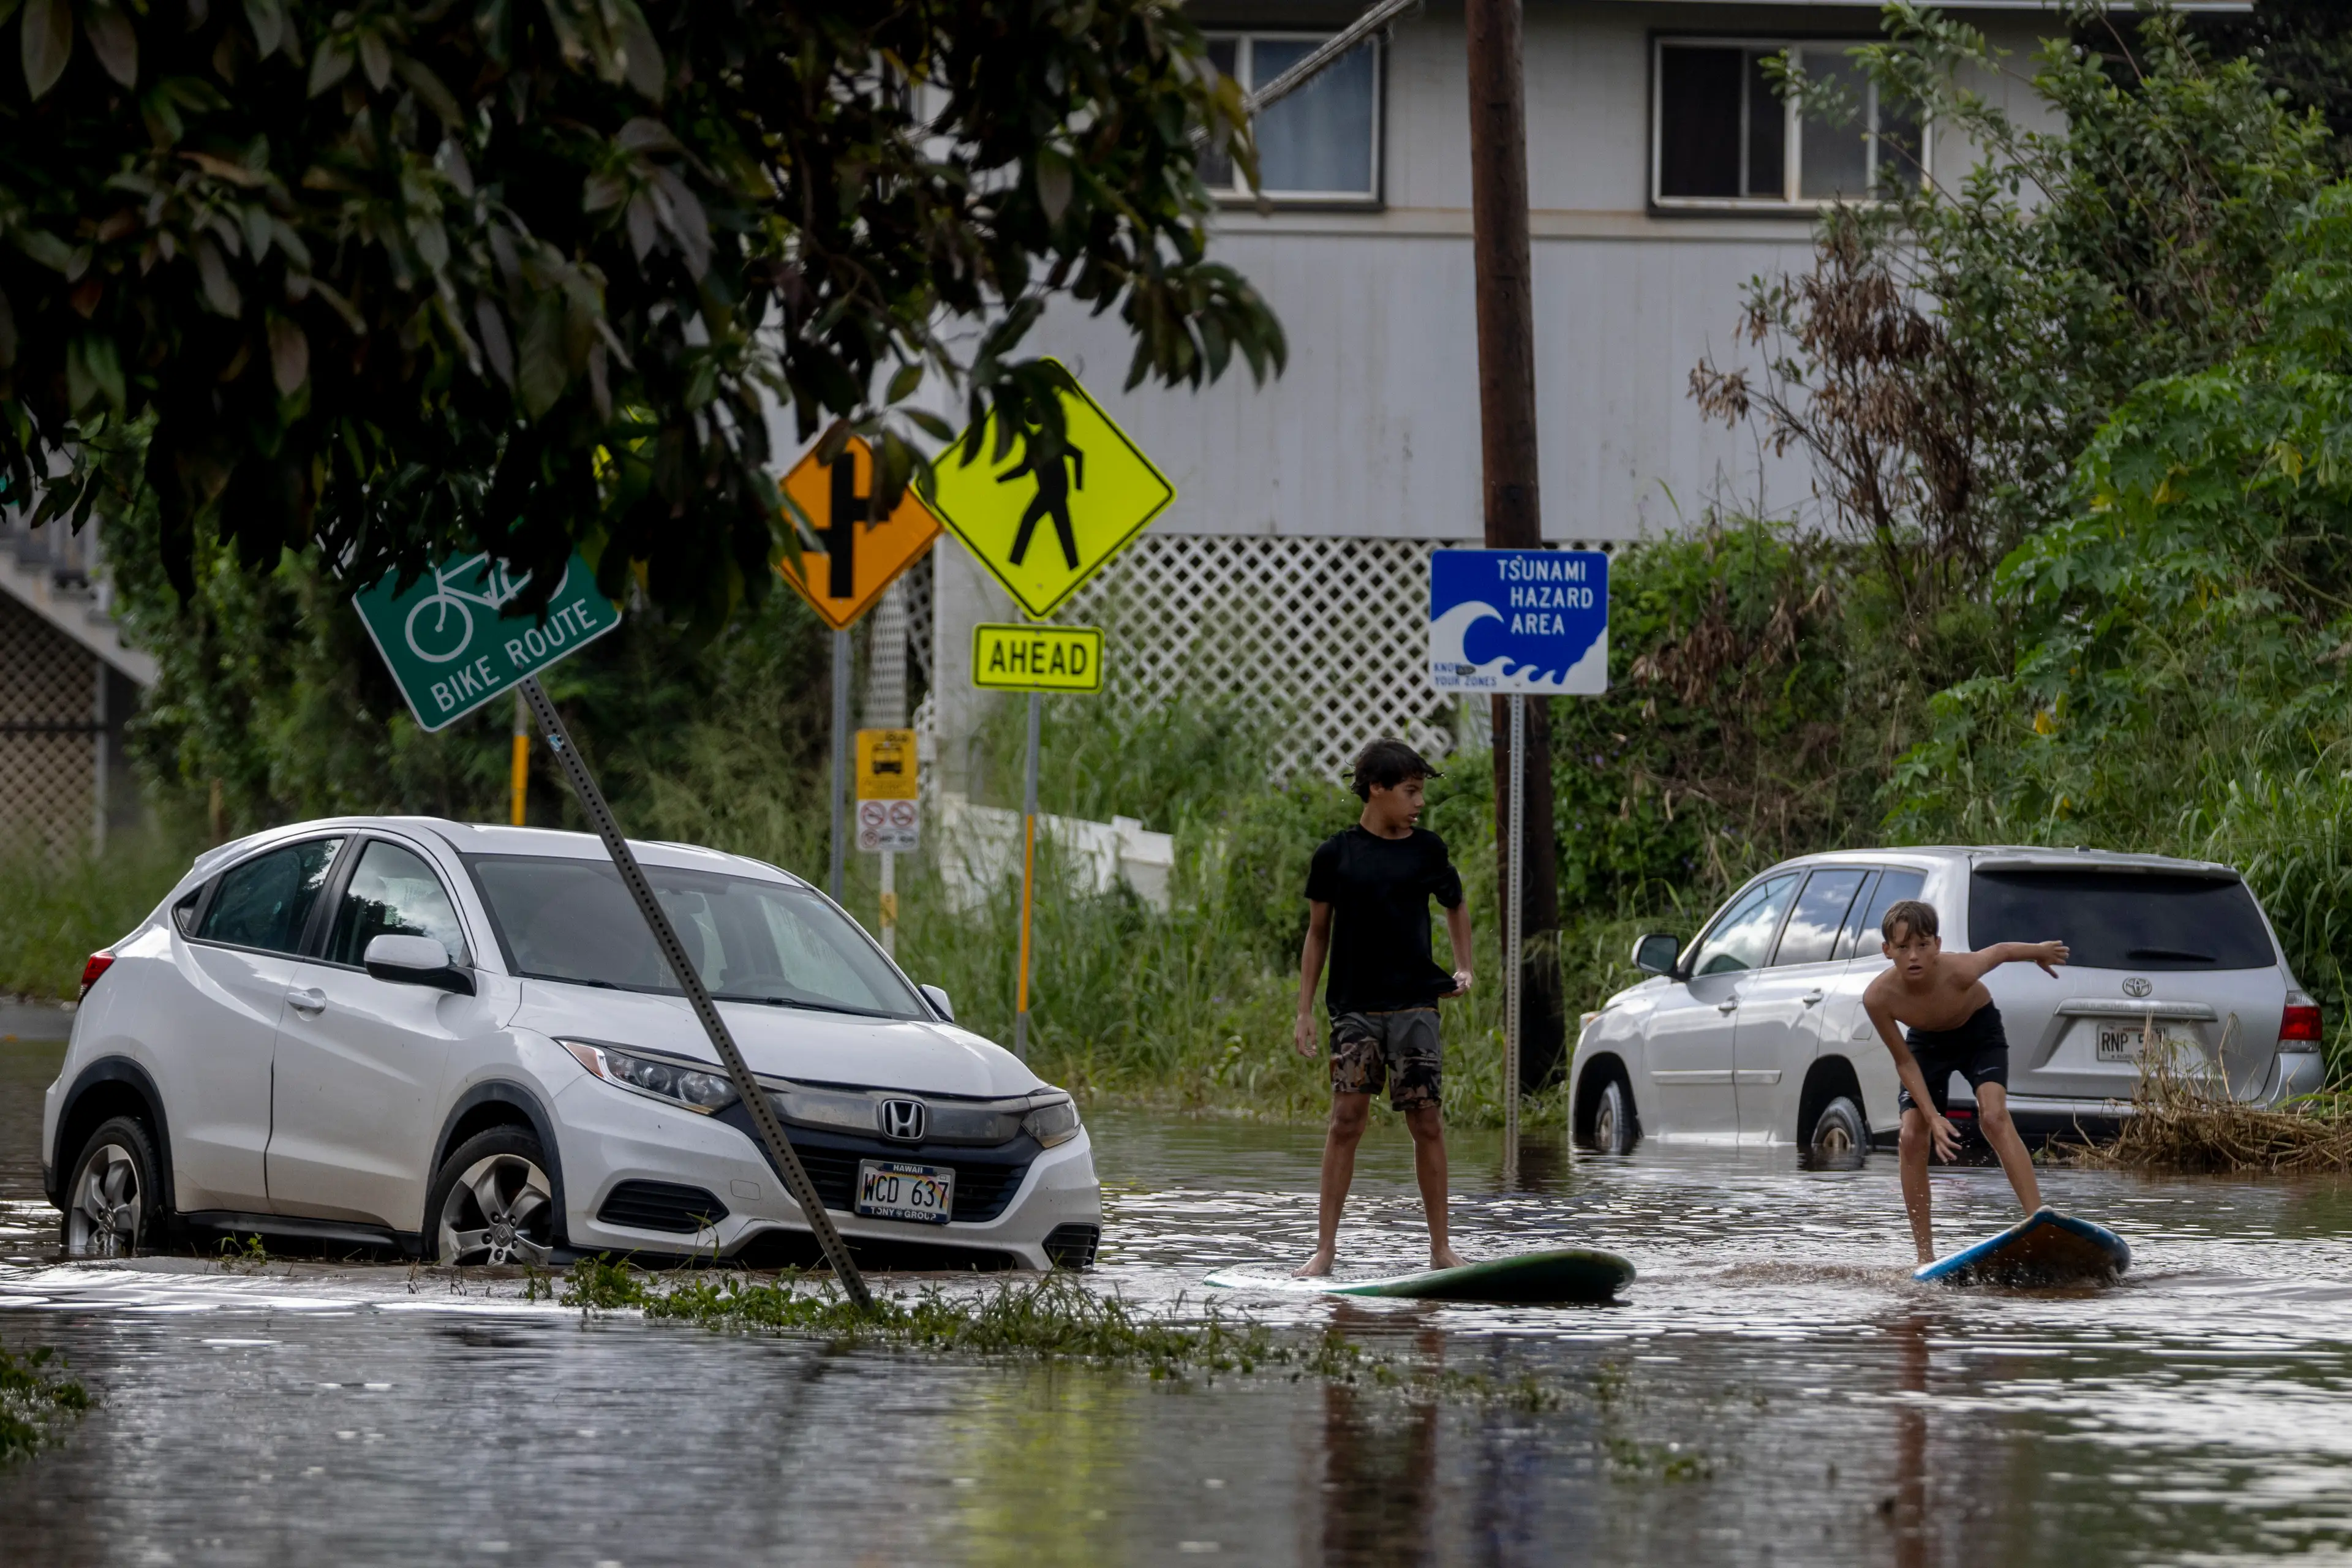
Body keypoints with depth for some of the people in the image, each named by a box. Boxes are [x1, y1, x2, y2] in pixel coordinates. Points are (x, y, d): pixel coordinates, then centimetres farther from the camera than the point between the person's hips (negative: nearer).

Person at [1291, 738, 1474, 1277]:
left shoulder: (1426, 850, 6)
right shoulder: (1336, 855, 2)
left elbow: (1455, 907, 24)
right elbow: (1318, 932, 8)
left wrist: (1463, 969, 12)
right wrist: (1305, 1010, 5)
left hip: (1415, 1005, 1)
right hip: (1355, 1007, -1)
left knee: (1427, 1122, -2)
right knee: (1347, 1120, -6)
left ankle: (1440, 1247, 4)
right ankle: (1325, 1248, -3)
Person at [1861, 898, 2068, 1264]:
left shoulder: (1959, 971, -38)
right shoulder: (1878, 998, -32)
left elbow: (2003, 951, -15)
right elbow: (1904, 1062, -19)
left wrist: (2040, 952, 5)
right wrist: (1933, 1117, -25)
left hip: (1979, 1032, -2)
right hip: (1927, 1042, 2)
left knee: (1994, 1117, -25)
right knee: (1913, 1138, -9)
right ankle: (1925, 1256, 0)